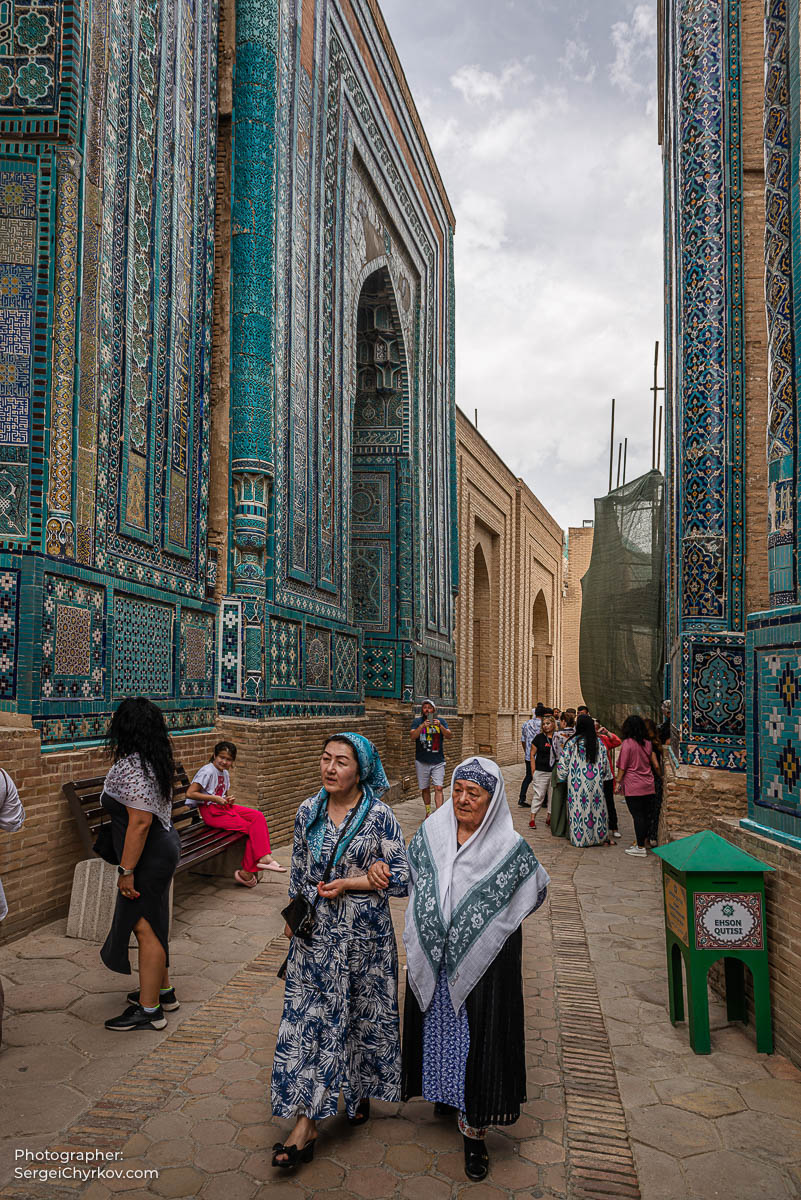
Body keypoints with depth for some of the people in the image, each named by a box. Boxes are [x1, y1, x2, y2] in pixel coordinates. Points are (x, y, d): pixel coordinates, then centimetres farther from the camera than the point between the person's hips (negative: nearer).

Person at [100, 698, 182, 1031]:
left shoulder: (131, 767, -22)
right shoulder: (154, 761, 8)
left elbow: (140, 821, -27)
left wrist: (127, 870, -22)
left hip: (149, 856, -10)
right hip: (164, 845, 10)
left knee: (145, 927, -1)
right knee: (151, 924, 20)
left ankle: (149, 1010, 9)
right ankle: (162, 990, 32)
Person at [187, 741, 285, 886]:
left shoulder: (225, 773, 13)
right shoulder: (208, 771, -14)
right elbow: (190, 793, -21)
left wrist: (230, 799, 1)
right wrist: (214, 798, -21)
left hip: (224, 807, 8)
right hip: (211, 811, -8)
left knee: (258, 816, -11)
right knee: (251, 828, -16)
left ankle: (264, 858, -16)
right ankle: (246, 872, -8)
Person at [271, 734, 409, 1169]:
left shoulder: (378, 815, -13)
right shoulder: (308, 811, -1)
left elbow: (402, 878, -12)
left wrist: (347, 884, -17)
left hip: (364, 935, -3)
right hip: (315, 935, 3)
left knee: (363, 1014, 13)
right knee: (308, 1018, 2)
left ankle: (360, 1090, 39)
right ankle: (304, 1125, 11)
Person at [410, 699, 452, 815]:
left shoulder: (441, 721, 6)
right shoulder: (417, 721, 3)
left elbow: (449, 735, -5)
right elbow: (412, 736, -10)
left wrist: (440, 726, -21)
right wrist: (422, 726, -24)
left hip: (438, 762, 0)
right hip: (422, 761, 1)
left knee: (438, 788, -11)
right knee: (425, 788, 10)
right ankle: (428, 812, 25)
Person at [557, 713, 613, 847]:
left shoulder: (573, 742, -9)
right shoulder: (598, 743, 0)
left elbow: (563, 762, -5)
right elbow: (605, 762, 4)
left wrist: (563, 776, 9)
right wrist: (602, 776, 17)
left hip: (578, 781, -2)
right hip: (595, 781, 3)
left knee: (579, 806, 5)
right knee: (597, 806, 10)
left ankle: (579, 838, 9)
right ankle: (601, 837, 15)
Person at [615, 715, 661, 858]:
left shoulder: (627, 743, -9)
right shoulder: (647, 744, 6)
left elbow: (622, 766, -8)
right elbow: (656, 765, 10)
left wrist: (618, 782, 1)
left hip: (633, 787, -5)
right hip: (649, 786, 5)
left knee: (637, 815, -2)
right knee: (646, 815, 11)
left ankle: (640, 847, 1)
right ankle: (642, 841, 19)